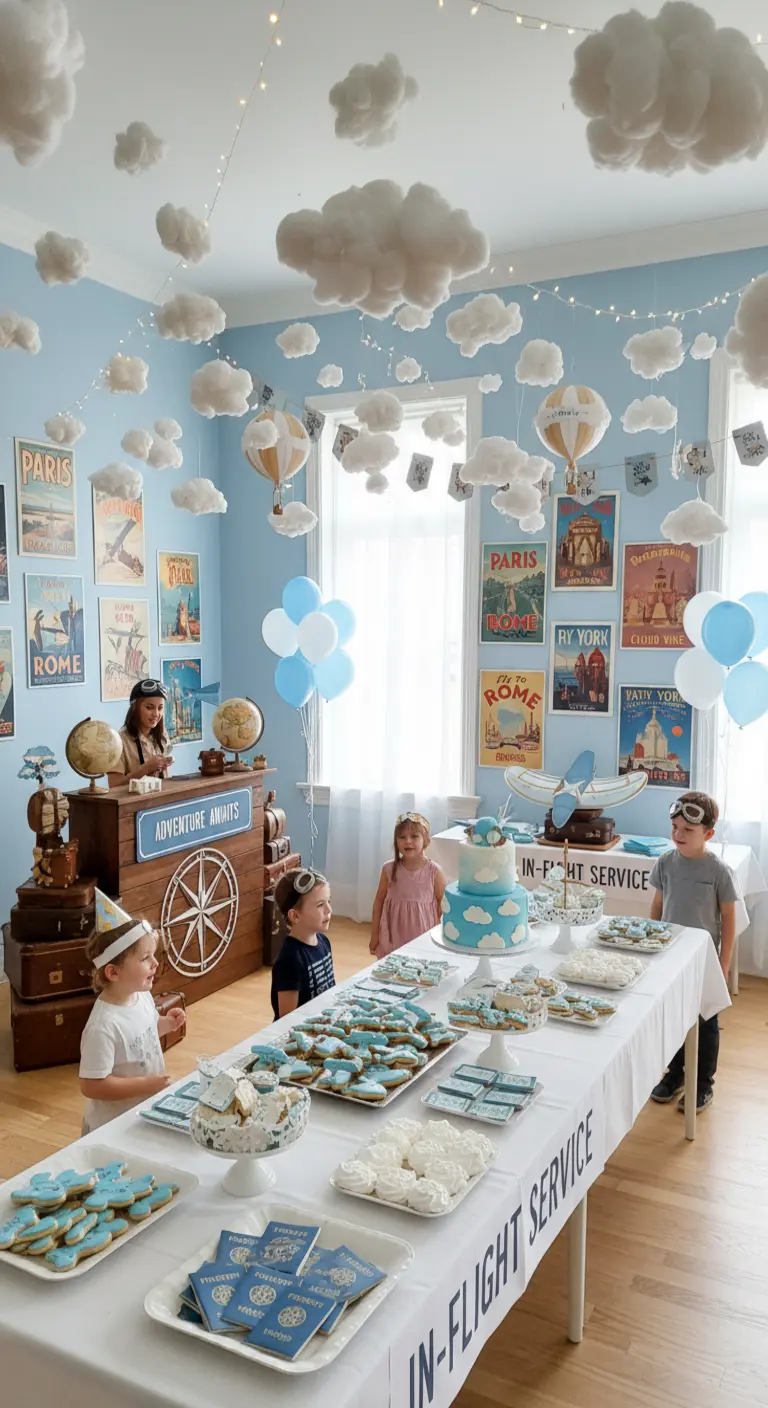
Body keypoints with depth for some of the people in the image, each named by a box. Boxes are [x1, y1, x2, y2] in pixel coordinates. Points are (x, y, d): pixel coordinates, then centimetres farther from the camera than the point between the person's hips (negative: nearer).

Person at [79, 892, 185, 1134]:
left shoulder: (143, 997, -7)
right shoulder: (103, 1026, -32)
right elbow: (91, 1086, -29)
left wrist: (165, 1024, -5)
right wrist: (145, 1085, -27)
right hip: (115, 1125, -8)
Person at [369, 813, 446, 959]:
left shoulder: (434, 871, -10)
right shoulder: (389, 869, -5)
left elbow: (444, 905, -1)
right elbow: (379, 901, 5)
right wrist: (374, 935, 7)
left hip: (423, 938, -1)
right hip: (393, 938, 2)